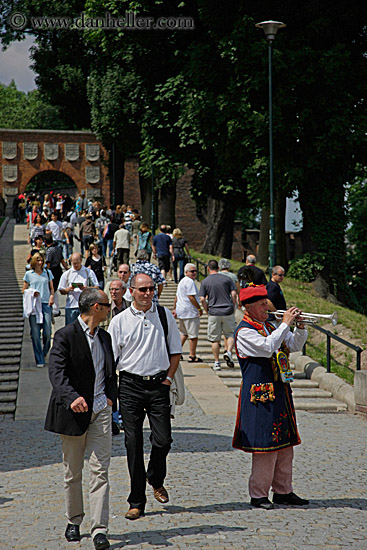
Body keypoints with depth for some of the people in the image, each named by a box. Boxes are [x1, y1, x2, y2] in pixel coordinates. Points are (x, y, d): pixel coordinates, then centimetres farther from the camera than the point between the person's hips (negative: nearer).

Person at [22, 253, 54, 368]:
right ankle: (39, 360, 2)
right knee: (35, 334, -4)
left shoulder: (48, 273, 13)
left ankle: (44, 353, 21)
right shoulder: (28, 274, 9)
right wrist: (32, 293, -7)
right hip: (33, 305, -1)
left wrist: (52, 296, 0)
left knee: (47, 332, -7)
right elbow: (24, 290, 13)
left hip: (46, 304, 1)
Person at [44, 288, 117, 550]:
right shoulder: (65, 336, -8)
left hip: (101, 411, 4)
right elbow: (57, 372, -21)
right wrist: (72, 397, -36)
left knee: (100, 471, -5)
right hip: (75, 411, -4)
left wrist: (111, 397, 8)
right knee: (72, 473, 9)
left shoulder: (105, 337, 13)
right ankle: (74, 521, 27)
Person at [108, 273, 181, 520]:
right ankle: (137, 502, 8)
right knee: (133, 443, -1)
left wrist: (168, 378, 3)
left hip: (158, 384, 1)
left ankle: (156, 480, 29)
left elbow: (175, 350, 13)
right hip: (130, 385, -1)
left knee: (163, 439, -3)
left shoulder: (165, 315, 7)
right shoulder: (120, 321, 2)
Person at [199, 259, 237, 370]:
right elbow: (233, 294, -1)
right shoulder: (226, 279, 4)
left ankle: (216, 363, 9)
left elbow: (202, 299, -3)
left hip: (213, 313, 0)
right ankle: (228, 352, -14)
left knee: (215, 339, 7)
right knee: (231, 334, 11)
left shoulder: (205, 281, 3)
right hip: (228, 311, 0)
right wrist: (233, 309, 8)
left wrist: (207, 311, 9)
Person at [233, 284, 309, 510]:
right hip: (261, 395, -8)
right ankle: (259, 495, 1)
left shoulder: (270, 327, 16)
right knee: (265, 444, -8)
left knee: (285, 443, 11)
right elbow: (267, 348, -25)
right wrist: (285, 324, -20)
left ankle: (283, 491, 20)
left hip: (280, 393, 8)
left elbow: (295, 346, 18)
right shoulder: (244, 332, -10)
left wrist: (301, 327, 0)